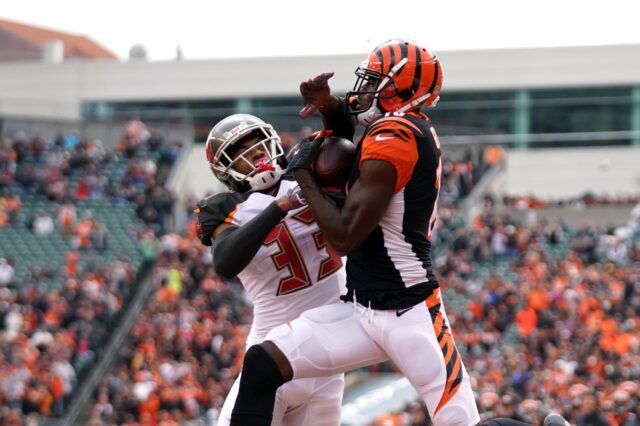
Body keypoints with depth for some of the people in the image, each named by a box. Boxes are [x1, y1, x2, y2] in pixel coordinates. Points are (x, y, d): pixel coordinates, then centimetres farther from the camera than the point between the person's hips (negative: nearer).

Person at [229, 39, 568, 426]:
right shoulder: (414, 130, 8)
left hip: (408, 313, -9)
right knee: (263, 365, -3)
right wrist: (329, 105, 9)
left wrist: (303, 173, -6)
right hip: (361, 308, 9)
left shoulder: (393, 139, -17)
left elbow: (344, 237, -19)